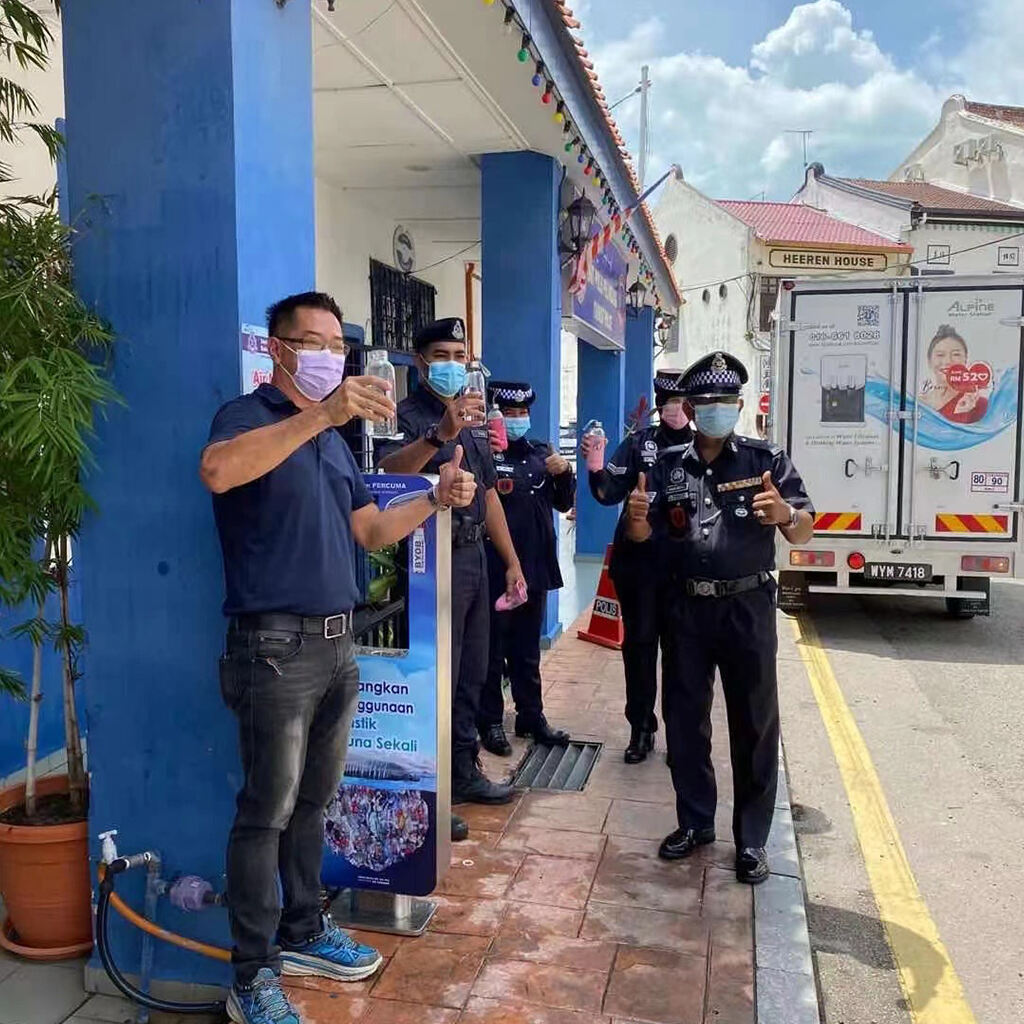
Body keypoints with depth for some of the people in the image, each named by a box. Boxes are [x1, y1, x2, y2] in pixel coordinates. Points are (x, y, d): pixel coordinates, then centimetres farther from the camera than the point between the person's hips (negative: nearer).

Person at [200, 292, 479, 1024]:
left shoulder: (334, 438, 17)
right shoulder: (249, 415, -8)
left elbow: (370, 530, 17)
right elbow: (217, 472, -32)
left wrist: (436, 500, 2)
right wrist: (318, 414, -38)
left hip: (337, 643, 8)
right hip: (276, 645, -8)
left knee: (313, 802, 17)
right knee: (267, 812, 0)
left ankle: (303, 934, 33)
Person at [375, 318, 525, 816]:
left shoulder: (474, 420, 16)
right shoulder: (407, 415, -9)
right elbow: (388, 472, -30)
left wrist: (512, 562, 18)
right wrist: (441, 434, -44)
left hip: (474, 555, 8)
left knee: (471, 676, 15)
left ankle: (464, 774, 29)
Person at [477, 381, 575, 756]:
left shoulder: (541, 453, 13)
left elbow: (563, 503, 16)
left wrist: (564, 473, -3)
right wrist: (488, 458, -30)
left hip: (535, 566, 6)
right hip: (495, 567, -6)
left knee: (528, 649, 17)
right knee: (493, 648, 5)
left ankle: (531, 716, 28)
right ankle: (490, 721, 16)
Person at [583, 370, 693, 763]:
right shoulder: (639, 443, 2)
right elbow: (610, 492, -7)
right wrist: (597, 469, -26)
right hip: (638, 560, 1)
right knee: (638, 643, 7)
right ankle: (641, 729, 20)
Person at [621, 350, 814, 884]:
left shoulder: (766, 460, 0)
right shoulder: (667, 466, 6)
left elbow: (804, 532, -2)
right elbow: (642, 535, 6)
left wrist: (787, 514, -26)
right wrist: (636, 515, -18)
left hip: (747, 606, -2)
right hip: (685, 607, 3)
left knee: (754, 723, 4)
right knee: (684, 718, 11)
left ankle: (751, 838, 18)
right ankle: (695, 821, 29)